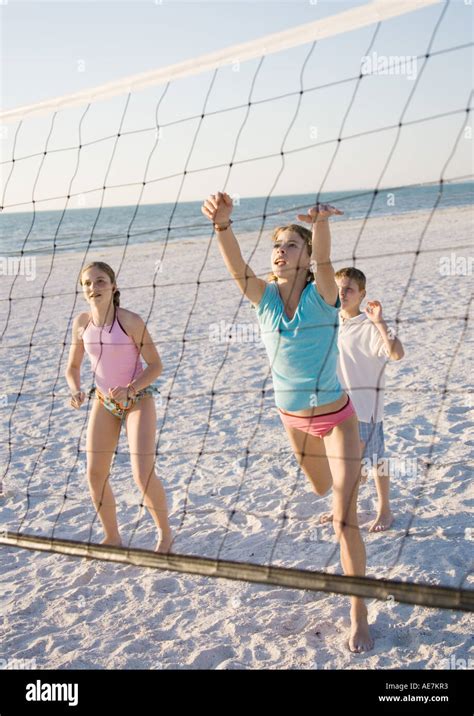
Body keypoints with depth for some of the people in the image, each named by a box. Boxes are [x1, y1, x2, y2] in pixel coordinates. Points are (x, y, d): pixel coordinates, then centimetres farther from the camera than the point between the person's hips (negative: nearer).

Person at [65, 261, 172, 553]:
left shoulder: (131, 321, -21)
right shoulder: (82, 323, -7)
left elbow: (156, 365, -15)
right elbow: (73, 366, 6)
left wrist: (130, 389, -30)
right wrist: (76, 391, -14)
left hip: (139, 400, -5)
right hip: (104, 401, 5)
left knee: (144, 475, -12)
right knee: (95, 475, 2)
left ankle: (165, 532, 14)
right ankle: (112, 536, 24)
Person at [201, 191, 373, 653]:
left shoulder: (322, 295, -18)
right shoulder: (264, 298, -11)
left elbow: (324, 261, -41)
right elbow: (236, 266, -31)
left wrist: (321, 224, -63)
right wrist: (222, 223, -50)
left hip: (336, 419, -4)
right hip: (293, 419, 5)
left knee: (344, 520, -8)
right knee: (320, 488, 30)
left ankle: (359, 615, 5)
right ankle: (348, 481, 68)